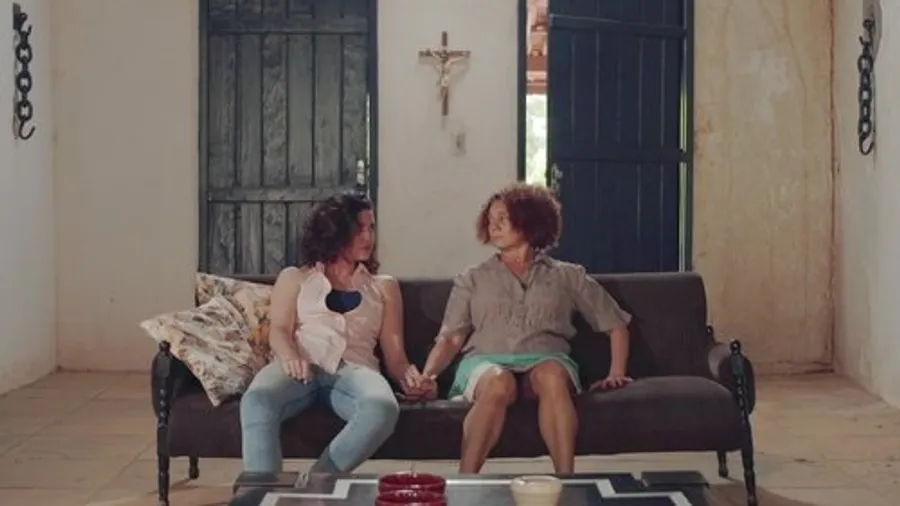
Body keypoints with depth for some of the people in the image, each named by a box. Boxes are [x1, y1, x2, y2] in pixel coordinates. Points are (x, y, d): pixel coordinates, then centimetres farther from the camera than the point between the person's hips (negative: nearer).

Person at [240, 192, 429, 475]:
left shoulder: (384, 287, 27)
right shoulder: (295, 278, 24)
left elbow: (394, 354, 17)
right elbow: (279, 330, 8)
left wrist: (409, 376, -7)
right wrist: (290, 358, -16)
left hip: (353, 370, 1)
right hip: (302, 367, 0)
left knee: (383, 408, -39)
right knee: (256, 399, -38)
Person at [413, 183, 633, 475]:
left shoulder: (567, 276, 20)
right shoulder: (473, 280, 21)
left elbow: (617, 324, 22)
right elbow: (450, 338, 11)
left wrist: (616, 373, 7)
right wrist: (428, 373, -8)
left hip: (544, 360, 0)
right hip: (486, 361, 0)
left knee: (551, 377, -38)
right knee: (499, 384, -39)